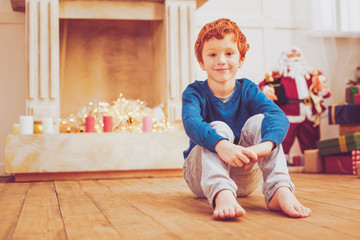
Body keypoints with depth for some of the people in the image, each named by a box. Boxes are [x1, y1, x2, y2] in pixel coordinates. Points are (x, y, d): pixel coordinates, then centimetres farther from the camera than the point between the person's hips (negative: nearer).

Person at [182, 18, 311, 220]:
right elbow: (192, 122, -30)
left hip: (245, 174, 2)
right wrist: (221, 145, -53)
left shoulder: (248, 90, -2)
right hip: (204, 176, -1)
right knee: (218, 128, -28)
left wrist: (266, 145, -46)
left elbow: (279, 116, -22)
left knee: (259, 121, -20)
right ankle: (222, 195, -54)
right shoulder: (195, 92, -7)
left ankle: (280, 191, -38)